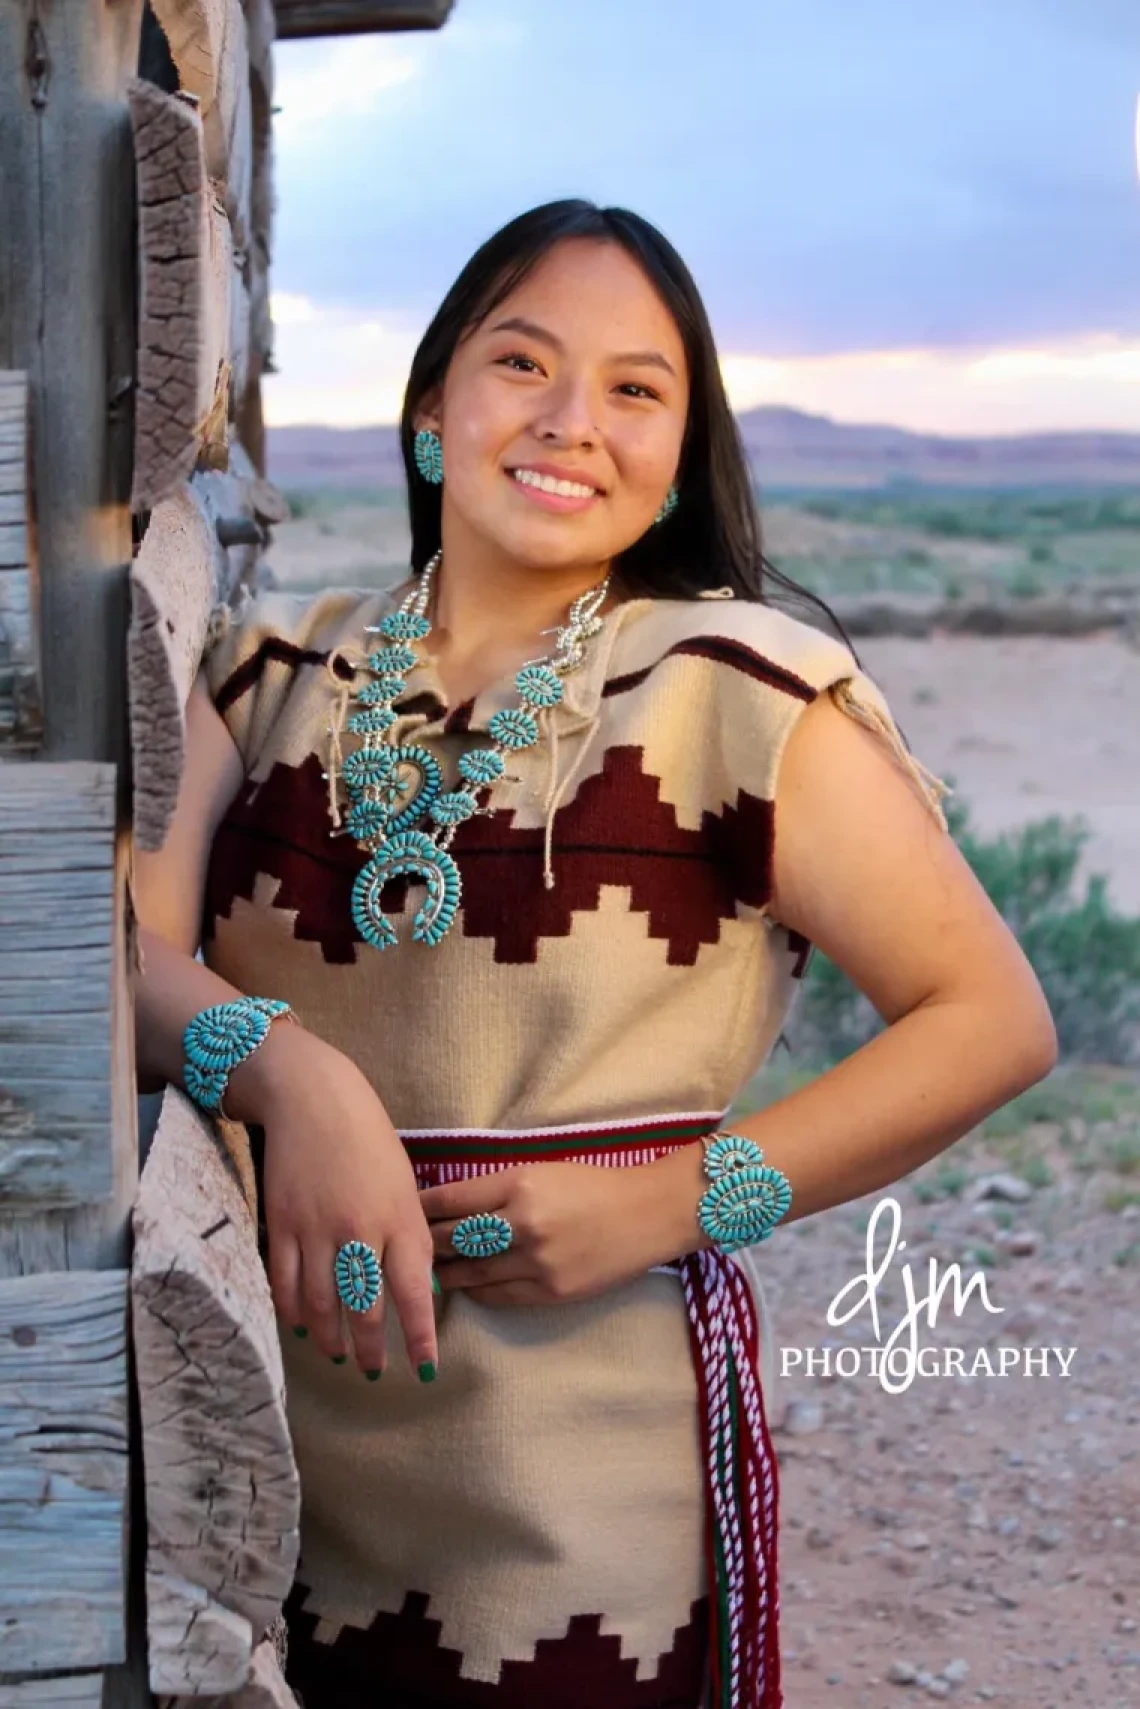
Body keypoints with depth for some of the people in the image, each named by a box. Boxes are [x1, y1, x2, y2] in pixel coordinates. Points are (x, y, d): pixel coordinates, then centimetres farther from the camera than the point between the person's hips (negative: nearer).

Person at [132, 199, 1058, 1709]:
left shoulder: (734, 688, -5)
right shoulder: (277, 672, 7)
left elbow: (994, 1020, -5)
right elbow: (128, 941, -4)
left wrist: (678, 1196, -13)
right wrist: (288, 1072, -24)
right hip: (283, 1433, 3)